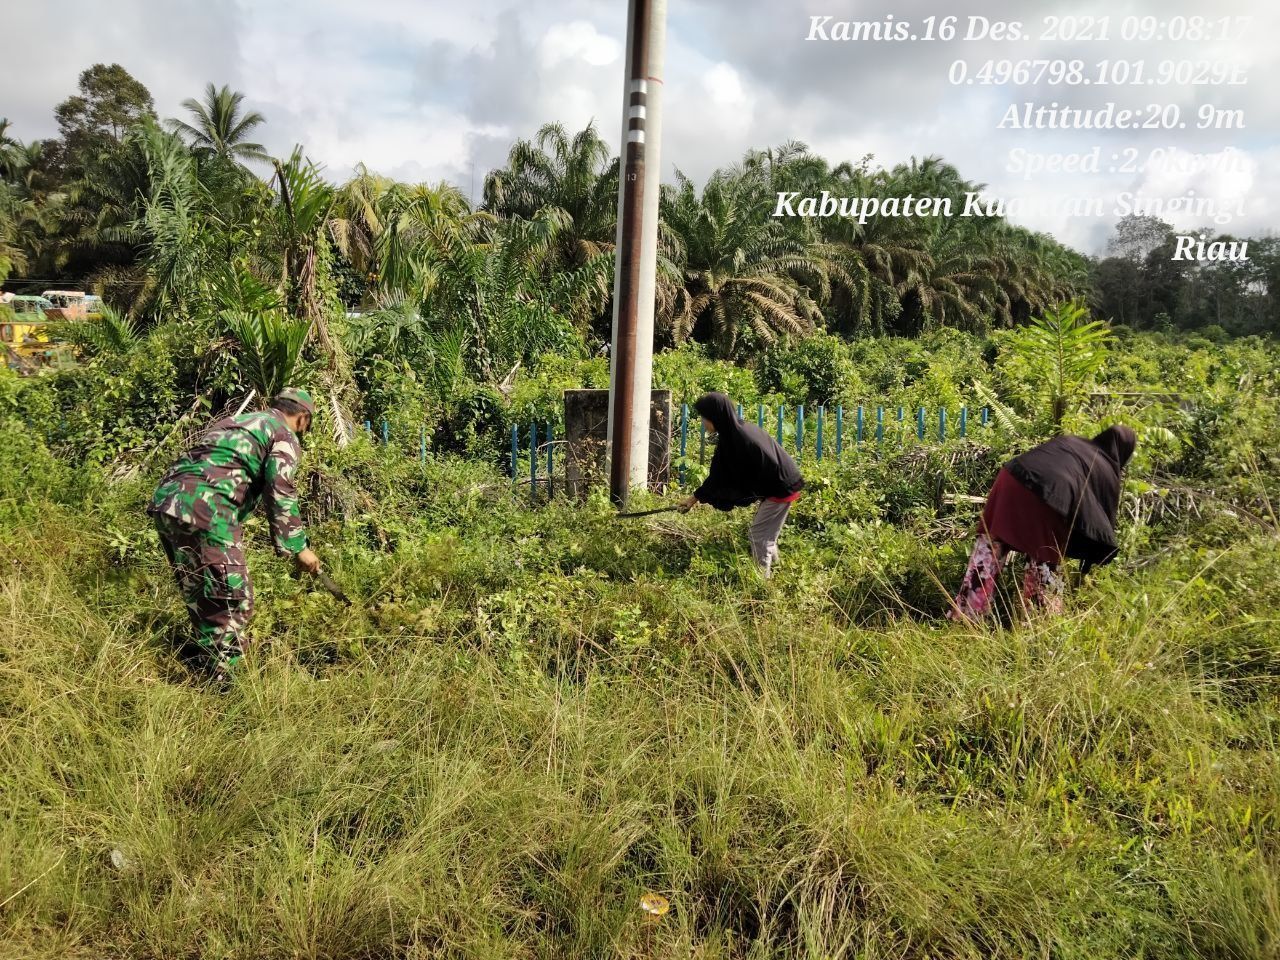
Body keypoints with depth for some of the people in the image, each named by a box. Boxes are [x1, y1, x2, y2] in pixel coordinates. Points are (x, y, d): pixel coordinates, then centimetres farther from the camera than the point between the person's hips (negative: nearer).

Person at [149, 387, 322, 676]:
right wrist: (298, 547, -1)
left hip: (165, 500, 9)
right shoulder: (285, 436, 6)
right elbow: (280, 495, -5)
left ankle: (212, 666, 32)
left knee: (198, 596, 20)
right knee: (233, 600, -1)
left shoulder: (233, 421, 31)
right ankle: (227, 678, 3)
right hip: (203, 511, -9)